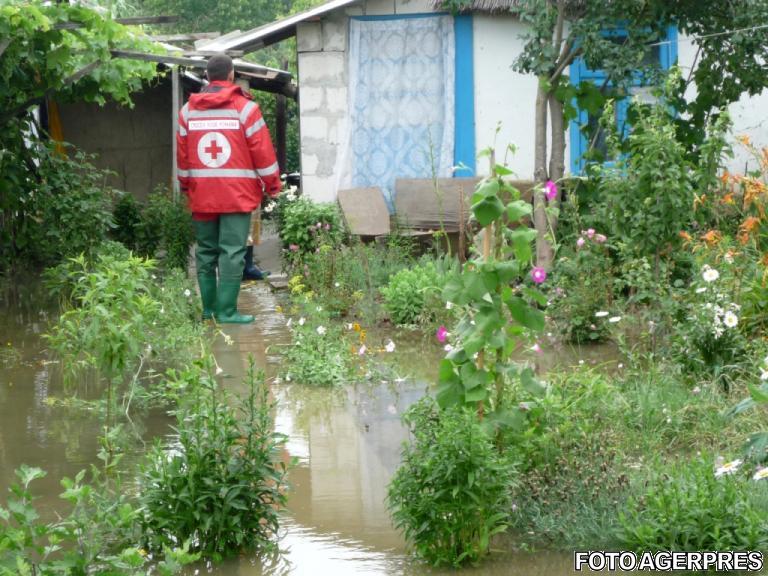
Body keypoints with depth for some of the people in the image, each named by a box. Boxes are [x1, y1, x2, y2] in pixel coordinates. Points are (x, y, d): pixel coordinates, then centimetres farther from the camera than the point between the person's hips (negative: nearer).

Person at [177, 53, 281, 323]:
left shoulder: (188, 110, 8)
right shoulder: (245, 108, -5)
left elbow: (182, 153, 12)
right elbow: (262, 150, -4)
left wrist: (185, 185, 23)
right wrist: (272, 185, 6)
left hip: (201, 196, 4)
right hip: (237, 194, -4)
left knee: (205, 253, 12)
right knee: (232, 252, -5)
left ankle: (208, 309, 15)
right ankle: (226, 311, -8)